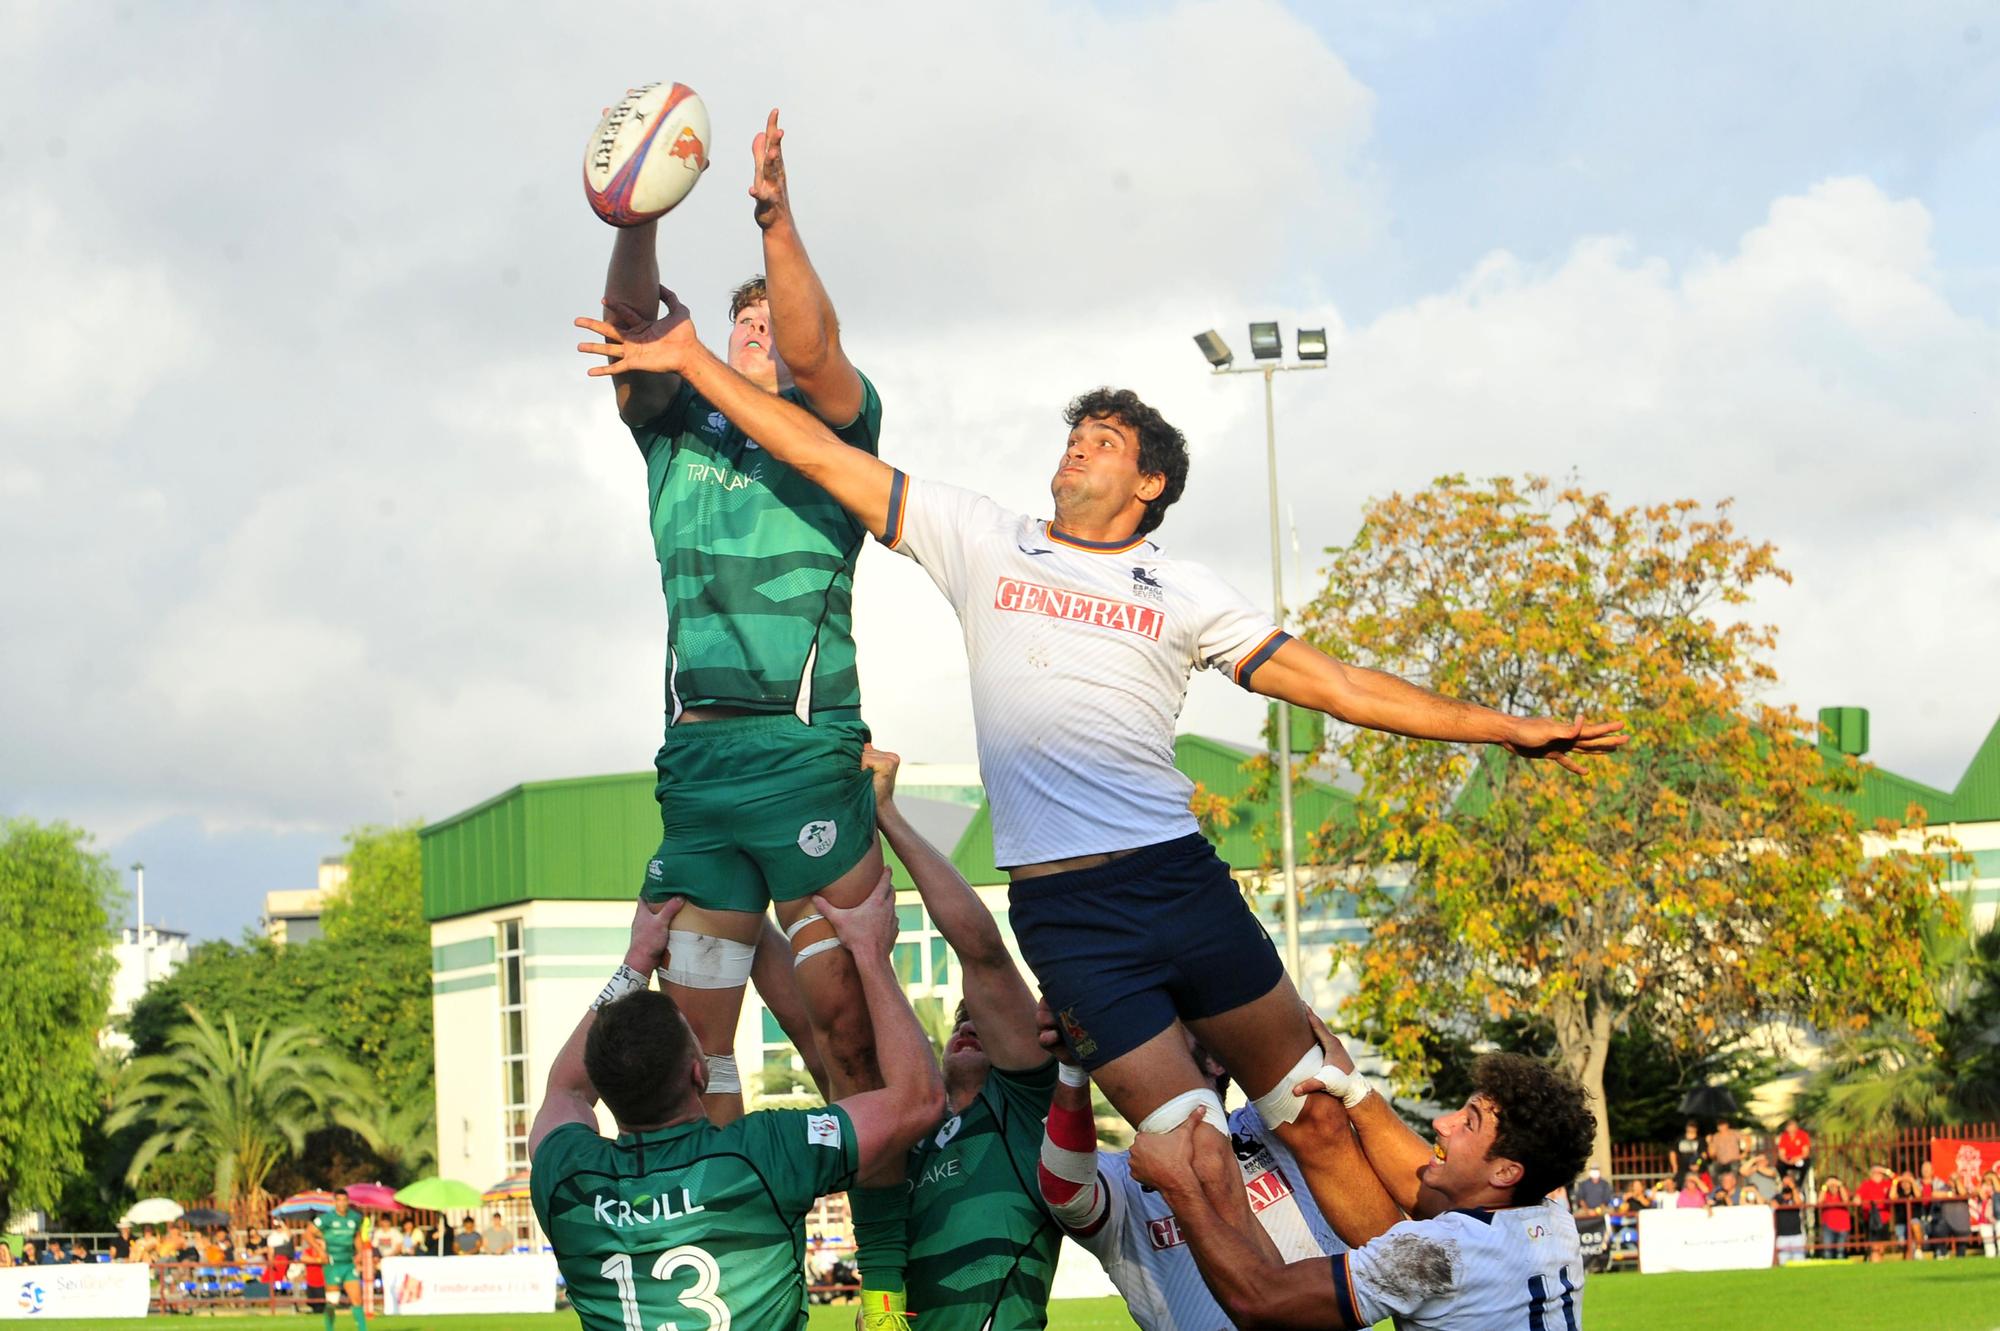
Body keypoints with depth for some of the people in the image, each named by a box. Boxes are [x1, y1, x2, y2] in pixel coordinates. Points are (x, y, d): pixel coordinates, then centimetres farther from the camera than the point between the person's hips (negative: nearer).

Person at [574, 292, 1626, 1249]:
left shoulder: (1182, 594, 11)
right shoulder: (982, 540, 12)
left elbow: (1334, 684, 9)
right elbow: (829, 459, 11)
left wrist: (1502, 727, 3)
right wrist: (694, 363, 7)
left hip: (1181, 880, 1)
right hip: (1063, 908, -1)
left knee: (1315, 1120, 1)